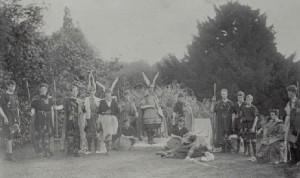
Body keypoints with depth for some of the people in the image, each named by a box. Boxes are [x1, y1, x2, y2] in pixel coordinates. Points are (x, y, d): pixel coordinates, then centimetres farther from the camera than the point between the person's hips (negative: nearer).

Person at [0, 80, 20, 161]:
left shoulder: (15, 96, 14)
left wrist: (18, 119, 18)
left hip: (15, 119, 6)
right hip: (8, 119, -6)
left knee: (11, 136, 7)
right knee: (9, 137, -8)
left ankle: (7, 155, 14)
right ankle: (9, 155, -4)